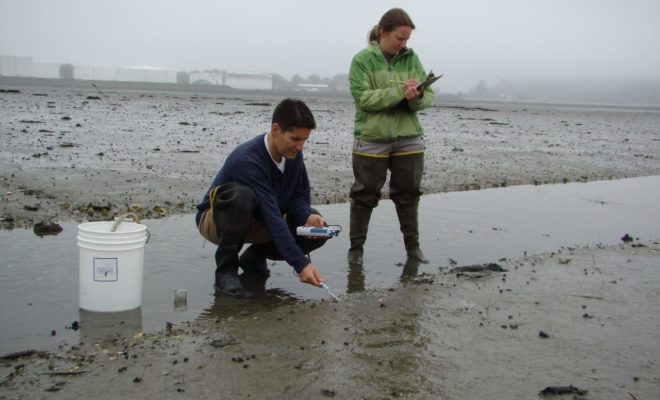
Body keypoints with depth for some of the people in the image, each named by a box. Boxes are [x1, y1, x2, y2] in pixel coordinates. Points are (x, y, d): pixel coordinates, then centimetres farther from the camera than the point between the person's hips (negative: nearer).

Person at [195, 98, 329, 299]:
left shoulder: (293, 154, -11)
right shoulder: (248, 160, -34)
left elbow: (299, 196, 0)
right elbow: (272, 217, -39)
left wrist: (308, 216, -24)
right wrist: (300, 264, -42)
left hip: (256, 222, 7)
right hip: (215, 220, -7)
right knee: (242, 196, -41)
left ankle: (254, 257, 8)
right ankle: (225, 270, -22)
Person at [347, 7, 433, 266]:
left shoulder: (411, 58, 5)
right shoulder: (362, 60, -6)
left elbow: (428, 97, 2)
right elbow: (363, 98, -17)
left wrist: (417, 96, -22)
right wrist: (399, 91, -25)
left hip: (408, 139, 4)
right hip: (371, 140, -3)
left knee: (408, 194, 12)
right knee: (365, 195, 5)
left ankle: (413, 246, 25)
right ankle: (356, 247, 17)